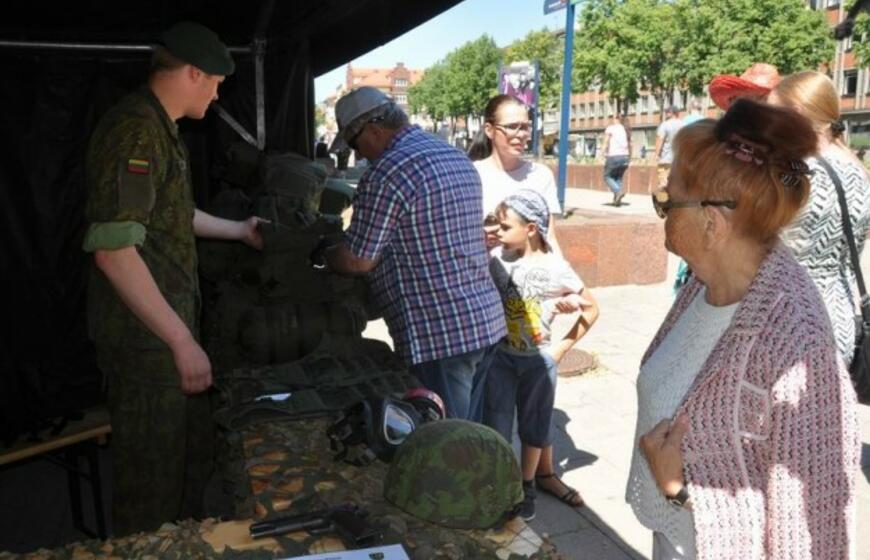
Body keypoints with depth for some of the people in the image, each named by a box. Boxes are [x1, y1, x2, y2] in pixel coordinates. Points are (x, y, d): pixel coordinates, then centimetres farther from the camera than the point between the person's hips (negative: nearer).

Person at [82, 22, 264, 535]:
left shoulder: (161, 129, 14)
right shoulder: (134, 131, -19)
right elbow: (113, 249, -27)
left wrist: (239, 230, 40)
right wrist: (182, 340, -26)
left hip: (169, 324, 11)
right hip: (145, 335, -11)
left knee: (194, 452, 24)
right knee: (153, 476, 4)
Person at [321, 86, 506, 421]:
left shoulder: (386, 174, -15)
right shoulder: (458, 159, 13)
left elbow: (358, 260, -14)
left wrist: (321, 253, 7)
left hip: (438, 335, -9)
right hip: (487, 320, 9)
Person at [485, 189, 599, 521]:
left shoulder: (555, 268, -14)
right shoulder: (498, 261, -6)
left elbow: (591, 309, -5)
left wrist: (563, 347, -7)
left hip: (537, 360, -1)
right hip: (499, 356, 2)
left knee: (534, 426, 15)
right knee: (496, 427, 6)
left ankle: (527, 485, 35)